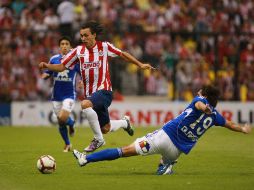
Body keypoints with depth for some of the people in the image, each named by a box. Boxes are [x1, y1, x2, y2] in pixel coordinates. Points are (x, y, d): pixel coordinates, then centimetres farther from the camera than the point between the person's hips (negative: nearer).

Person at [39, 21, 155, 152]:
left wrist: (140, 65, 6)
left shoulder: (104, 47, -6)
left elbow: (122, 54, 7)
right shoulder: (78, 51, 2)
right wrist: (47, 66, -15)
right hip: (90, 93, 5)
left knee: (85, 104, -35)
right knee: (105, 129, 13)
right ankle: (124, 122, 48)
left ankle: (98, 138, -20)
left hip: (104, 90, -5)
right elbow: (62, 66, 3)